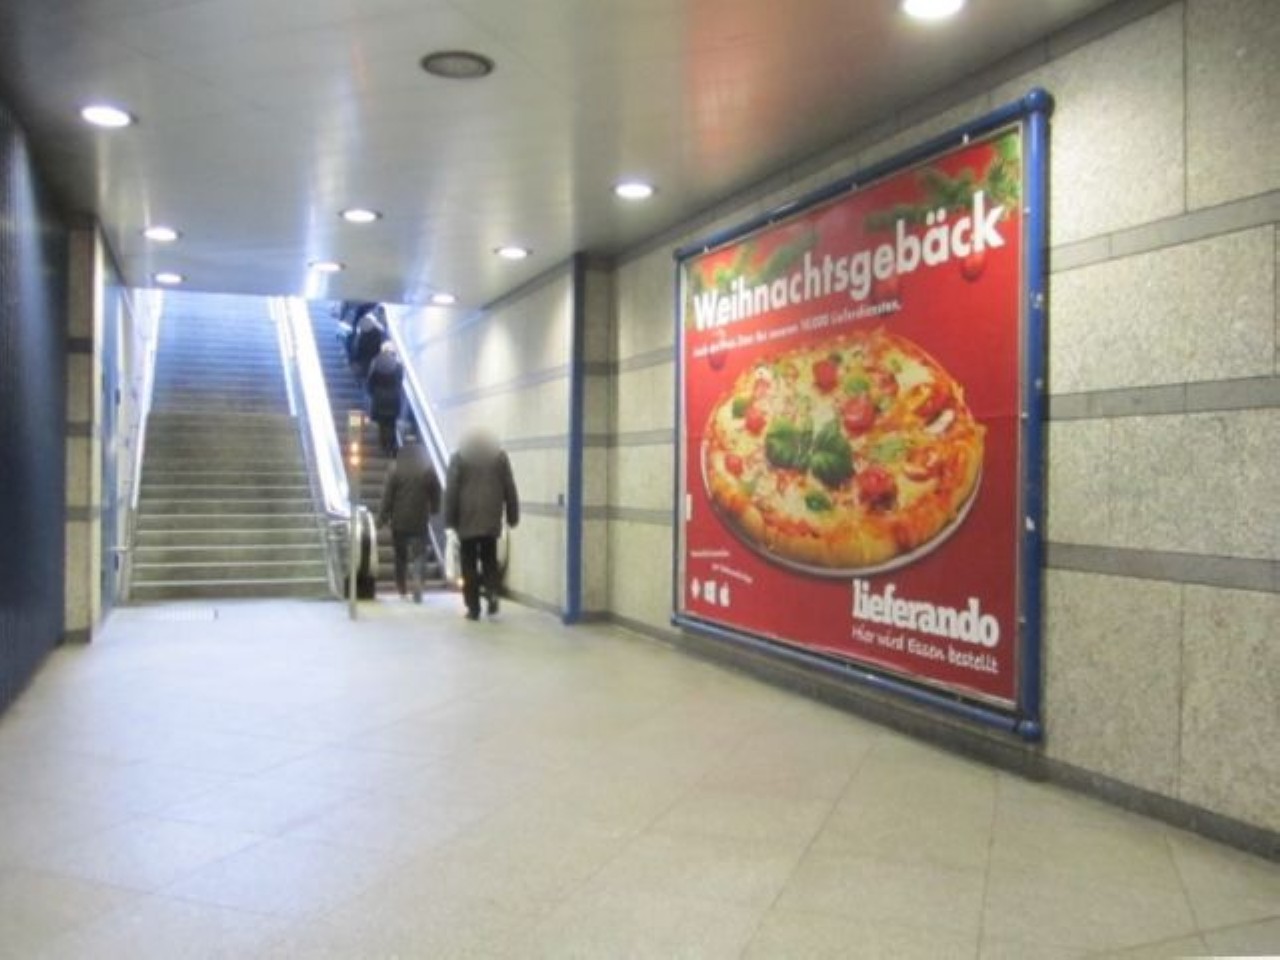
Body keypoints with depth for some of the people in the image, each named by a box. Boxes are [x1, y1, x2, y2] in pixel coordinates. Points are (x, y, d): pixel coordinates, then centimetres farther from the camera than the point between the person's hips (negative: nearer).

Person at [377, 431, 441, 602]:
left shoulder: (395, 469, -6)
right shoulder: (428, 470, -1)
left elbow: (387, 496, -7)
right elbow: (436, 494, 5)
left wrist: (382, 518, -2)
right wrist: (432, 510, 21)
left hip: (399, 521, 0)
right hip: (420, 522, 0)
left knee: (400, 556, 13)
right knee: (419, 554, 3)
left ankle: (402, 590, 21)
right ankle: (418, 582, -20)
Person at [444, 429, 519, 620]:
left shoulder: (459, 457, 0)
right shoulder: (500, 456, 5)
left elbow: (451, 492, -3)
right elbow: (510, 489, 4)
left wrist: (450, 519, 1)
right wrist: (512, 516, 9)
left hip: (467, 521, -2)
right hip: (491, 521, 2)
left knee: (469, 565, 5)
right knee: (490, 560, 15)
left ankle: (473, 608, 4)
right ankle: (492, 592, -8)